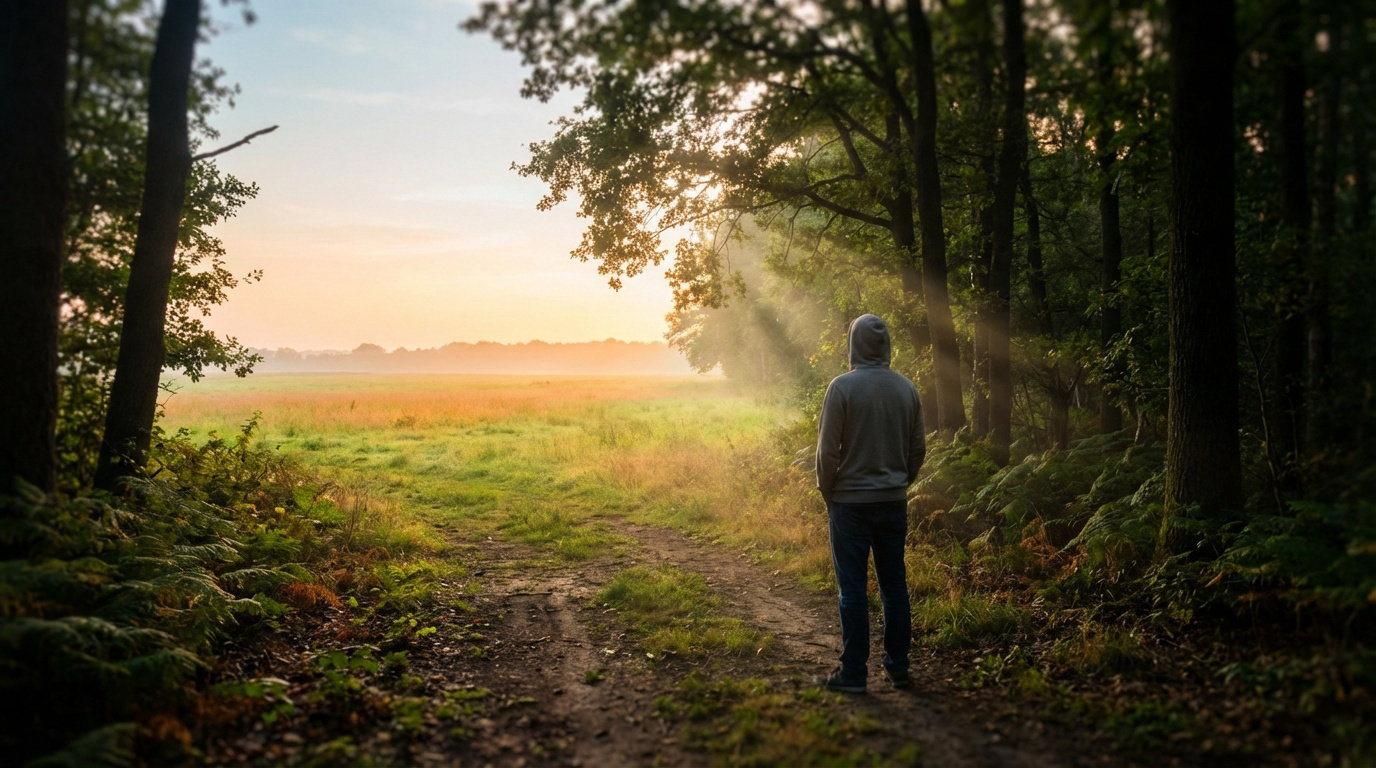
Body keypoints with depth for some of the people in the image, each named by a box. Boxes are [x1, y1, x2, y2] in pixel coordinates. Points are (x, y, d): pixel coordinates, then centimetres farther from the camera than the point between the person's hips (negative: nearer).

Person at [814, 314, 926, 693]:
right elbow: (918, 447, 8)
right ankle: (898, 666, 20)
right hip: (894, 501, 5)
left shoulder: (842, 386, -13)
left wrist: (827, 492, 3)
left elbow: (828, 449, -11)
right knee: (894, 585, 13)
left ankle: (853, 672, 8)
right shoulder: (906, 388, 2)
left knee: (852, 588, 2)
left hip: (851, 502, -4)